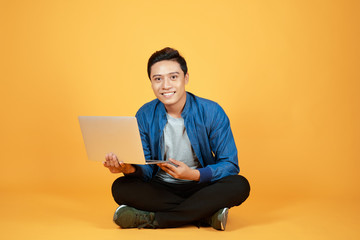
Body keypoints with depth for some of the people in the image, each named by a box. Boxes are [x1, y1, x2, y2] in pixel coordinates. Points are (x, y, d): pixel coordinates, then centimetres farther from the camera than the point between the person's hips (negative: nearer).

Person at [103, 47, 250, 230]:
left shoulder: (211, 112, -9)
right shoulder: (144, 116, -3)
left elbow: (230, 165, -10)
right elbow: (147, 170, -2)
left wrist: (194, 174, -27)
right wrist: (130, 169, -27)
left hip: (202, 187, -1)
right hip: (161, 189, 2)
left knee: (239, 185, -30)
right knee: (121, 187, -26)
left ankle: (150, 220, -29)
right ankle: (208, 215, -26)